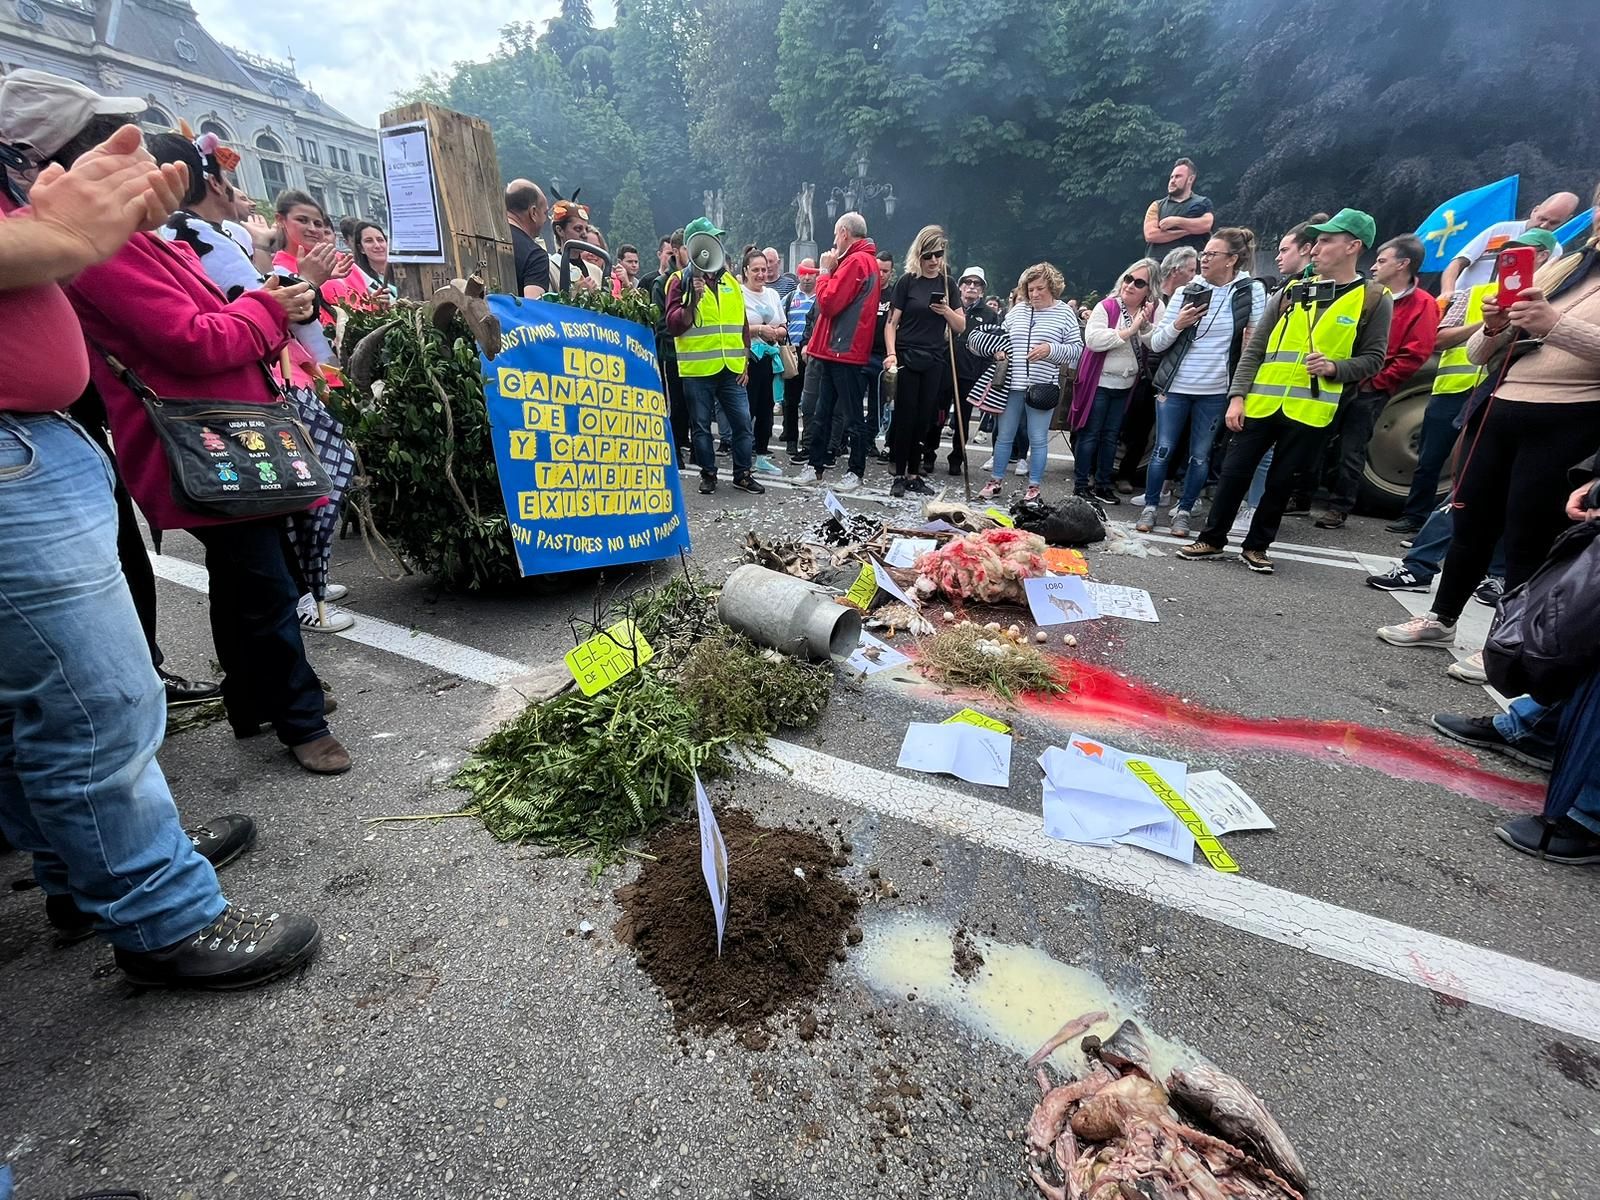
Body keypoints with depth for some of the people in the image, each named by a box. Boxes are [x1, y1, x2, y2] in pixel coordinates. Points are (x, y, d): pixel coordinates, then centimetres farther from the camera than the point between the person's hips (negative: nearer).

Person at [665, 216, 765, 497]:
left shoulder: (730, 281, 15)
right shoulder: (681, 280, 0)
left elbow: (742, 324, 19)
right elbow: (674, 326, -9)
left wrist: (745, 362, 13)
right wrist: (694, 298, -22)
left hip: (731, 369, 4)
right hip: (698, 370, -4)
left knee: (742, 423, 3)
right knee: (702, 426, 5)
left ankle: (743, 473, 15)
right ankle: (708, 474, 18)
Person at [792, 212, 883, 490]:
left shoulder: (856, 261, -12)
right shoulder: (866, 260, 19)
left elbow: (828, 302, -18)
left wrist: (824, 271, -5)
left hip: (844, 352, -10)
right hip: (835, 351, 10)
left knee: (852, 416, -1)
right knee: (823, 413, 12)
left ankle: (856, 472, 8)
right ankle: (816, 467, 19)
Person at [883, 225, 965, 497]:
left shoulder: (947, 283, 11)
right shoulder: (907, 281, 0)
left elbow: (961, 326, 10)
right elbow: (891, 323, -4)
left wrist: (947, 311, -9)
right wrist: (891, 354, -19)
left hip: (935, 362, 4)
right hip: (907, 359, -3)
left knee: (924, 420, 5)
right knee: (905, 418, -4)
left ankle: (914, 474, 13)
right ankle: (899, 475, 4)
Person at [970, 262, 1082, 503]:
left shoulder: (1065, 313, 2)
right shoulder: (1017, 311, 11)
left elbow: (1077, 348, -1)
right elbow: (999, 337, 21)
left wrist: (1051, 349, -17)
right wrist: (998, 351, -1)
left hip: (1042, 387, -3)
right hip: (1012, 385, 3)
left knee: (1038, 439, 3)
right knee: (1004, 436, 9)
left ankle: (1034, 487, 12)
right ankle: (995, 481, 20)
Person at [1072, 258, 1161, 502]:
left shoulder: (1155, 311, 2)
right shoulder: (1106, 306, -9)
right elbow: (1093, 339, -23)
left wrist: (1145, 324, -23)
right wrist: (1129, 331, -23)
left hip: (1125, 385, 5)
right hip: (1099, 382, -4)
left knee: (1111, 436, 12)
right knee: (1090, 434, 0)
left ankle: (1102, 483, 21)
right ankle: (1080, 483, 8)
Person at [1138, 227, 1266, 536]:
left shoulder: (1252, 292, -1)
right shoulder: (1187, 293, 0)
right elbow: (1156, 344, 2)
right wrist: (1176, 325, -15)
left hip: (1216, 392, 0)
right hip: (1175, 387, 0)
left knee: (1200, 456, 6)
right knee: (1164, 450, 3)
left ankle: (1184, 510, 18)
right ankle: (1149, 507, 16)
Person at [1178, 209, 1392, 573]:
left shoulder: (1374, 300, 3)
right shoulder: (1293, 291, 9)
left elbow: (1373, 359, 4)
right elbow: (1254, 348, 7)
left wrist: (1335, 368, -16)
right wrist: (1237, 396, -2)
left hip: (1310, 410, -2)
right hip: (1261, 403, 2)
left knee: (1281, 481, 6)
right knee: (1234, 472, 2)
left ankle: (1257, 546, 21)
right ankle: (1212, 538, 16)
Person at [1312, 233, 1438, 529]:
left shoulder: (1422, 305, -3)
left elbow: (1415, 355, -9)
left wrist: (1375, 382, -11)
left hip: (1371, 392, -5)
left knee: (1351, 450, -1)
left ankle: (1339, 508, 8)